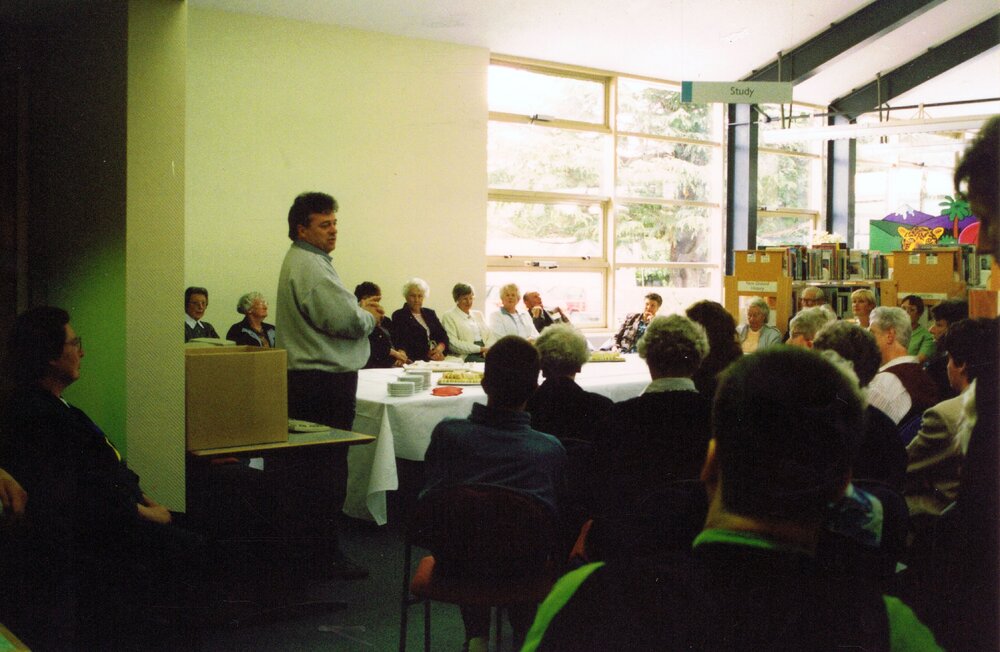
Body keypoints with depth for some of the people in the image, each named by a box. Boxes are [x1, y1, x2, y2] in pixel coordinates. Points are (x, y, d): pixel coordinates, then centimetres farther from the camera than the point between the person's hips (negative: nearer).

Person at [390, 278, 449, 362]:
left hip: (437, 358, 5)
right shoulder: (399, 316, 6)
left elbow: (443, 336, 18)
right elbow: (398, 341, -9)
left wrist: (440, 348, -5)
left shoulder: (430, 313, 24)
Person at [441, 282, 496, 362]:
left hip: (485, 355, 6)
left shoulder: (478, 314, 25)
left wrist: (487, 349, -8)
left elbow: (491, 336, 17)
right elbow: (453, 344, -8)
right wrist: (480, 349, -13)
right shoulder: (448, 317, 5)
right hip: (466, 356, -6)